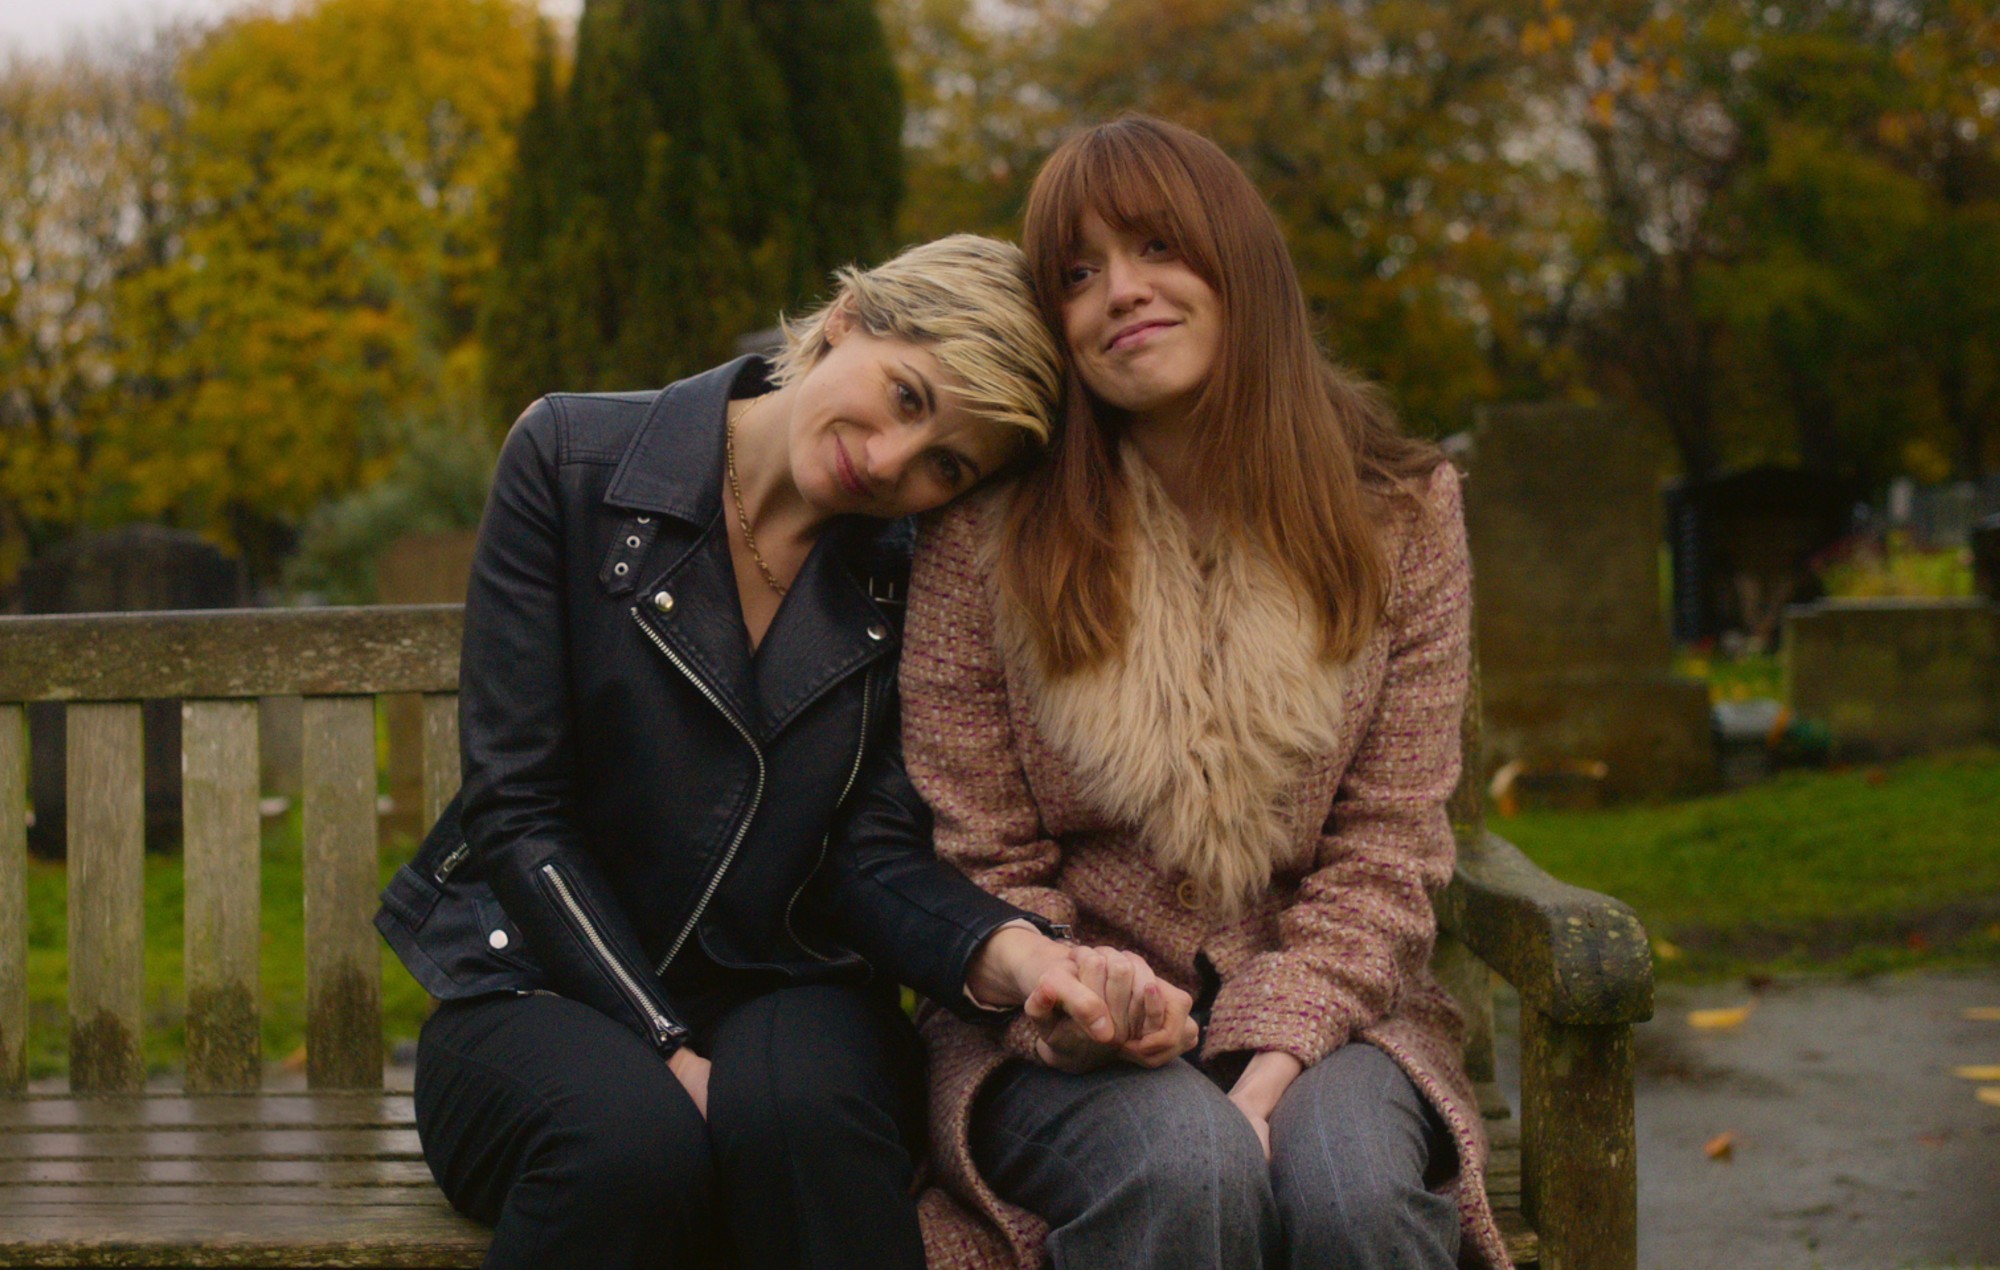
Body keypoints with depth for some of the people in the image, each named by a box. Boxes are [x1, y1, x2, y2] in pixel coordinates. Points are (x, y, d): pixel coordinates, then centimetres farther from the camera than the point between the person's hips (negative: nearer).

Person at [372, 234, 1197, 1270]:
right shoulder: (570, 460, -7)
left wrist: (1003, 950, -28)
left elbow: (871, 848, -5)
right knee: (632, 1140, -35)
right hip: (548, 988, -1)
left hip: (785, 992, 1)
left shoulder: (911, 571, 0)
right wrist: (671, 1054, -18)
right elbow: (517, 810, -9)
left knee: (801, 1110, -35)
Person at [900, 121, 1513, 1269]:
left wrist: (1269, 1066, -16)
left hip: (1314, 1018, 1)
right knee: (1183, 1165, -33)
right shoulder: (988, 531, -2)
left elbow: (1387, 850, -1)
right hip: (1071, 1036, -1)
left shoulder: (1403, 514, 2)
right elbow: (978, 863, 0)